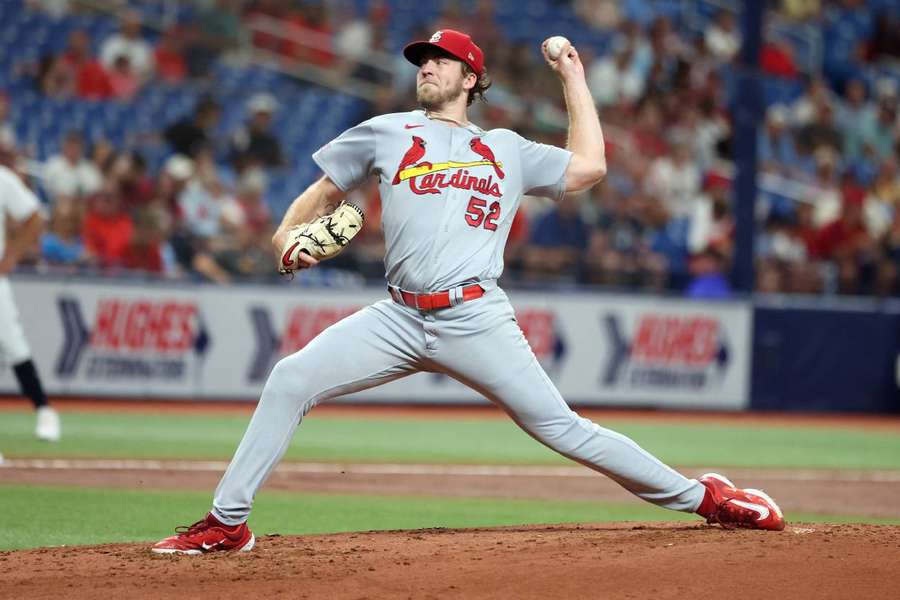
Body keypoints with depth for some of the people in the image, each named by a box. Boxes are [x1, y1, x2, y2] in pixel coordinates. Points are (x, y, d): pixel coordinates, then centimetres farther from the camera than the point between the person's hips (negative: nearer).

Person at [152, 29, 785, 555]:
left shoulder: (507, 149, 19)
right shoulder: (386, 133, 18)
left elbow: (589, 166, 19)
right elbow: (322, 194, 19)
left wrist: (574, 78, 23)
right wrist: (289, 233, -3)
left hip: (477, 319, -1)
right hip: (400, 317, 1)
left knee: (562, 427, -6)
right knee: (292, 379, -16)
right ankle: (228, 522, -9)